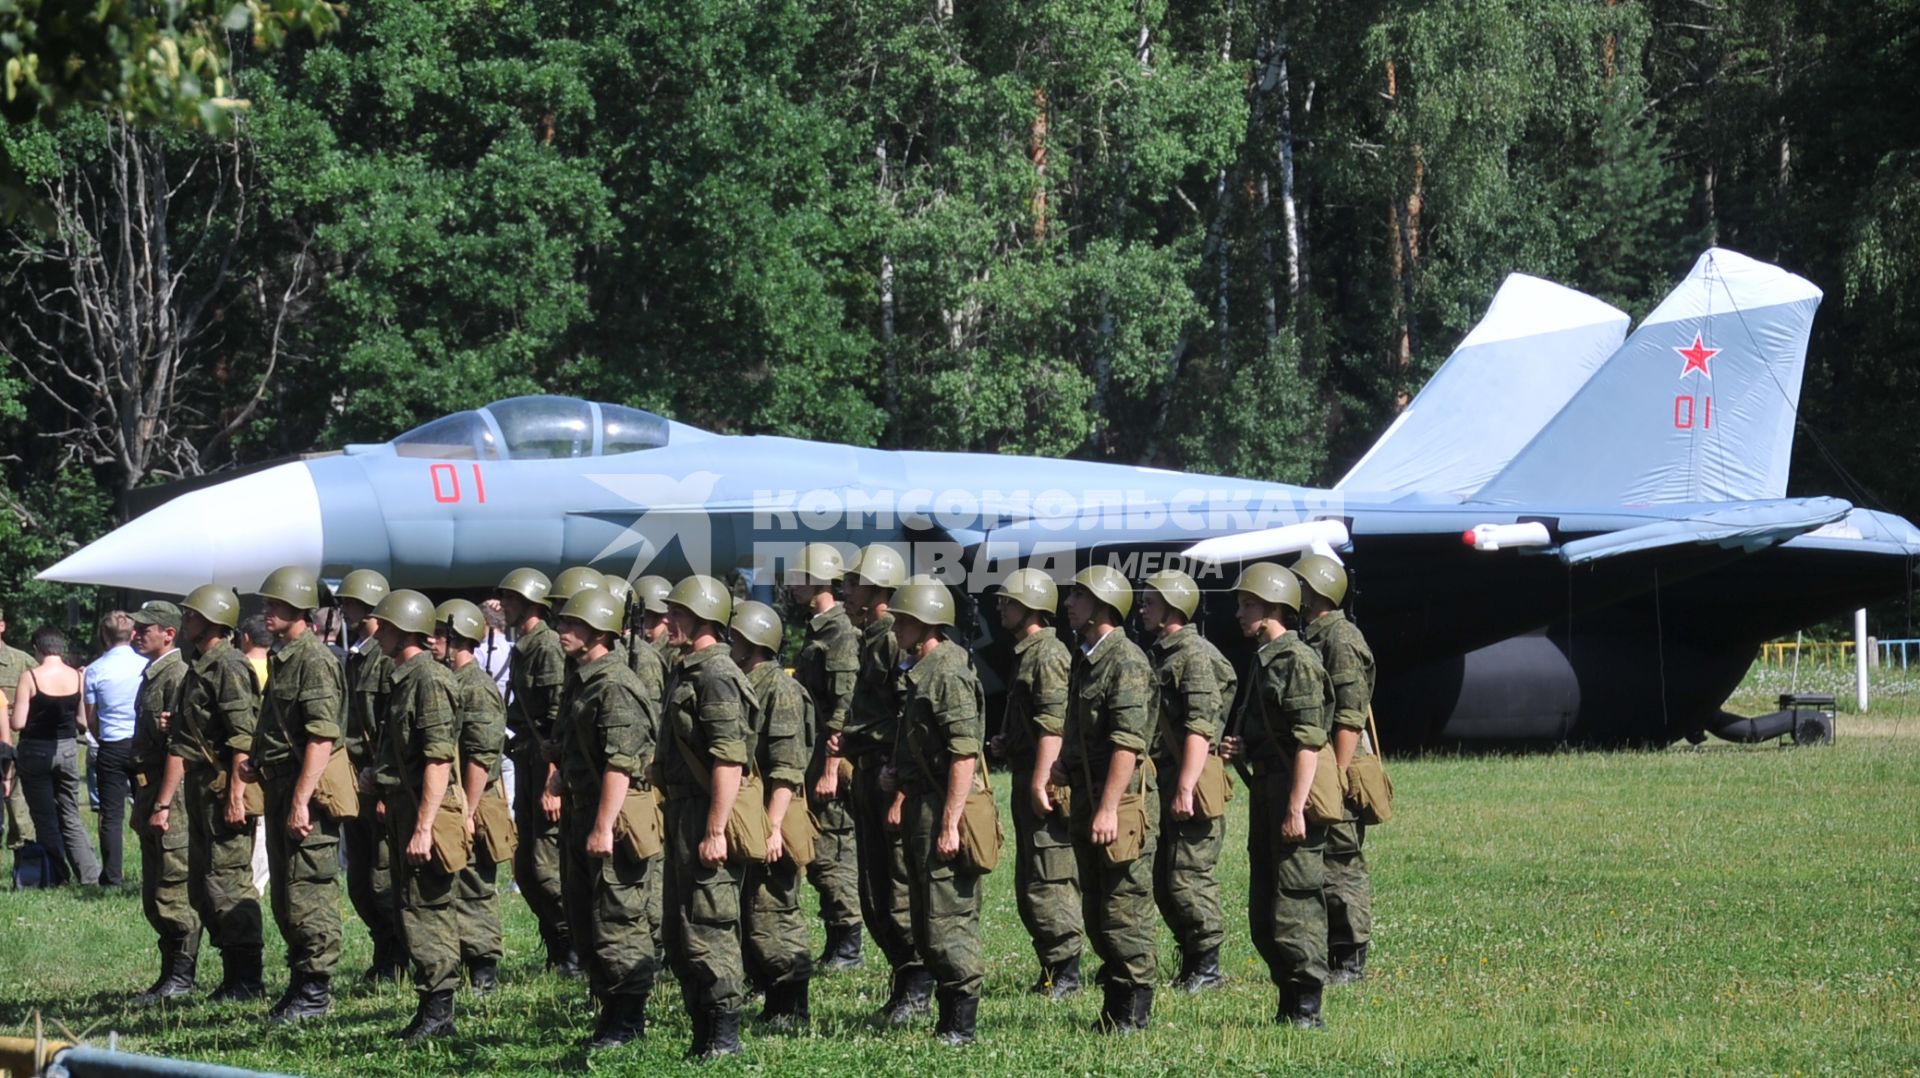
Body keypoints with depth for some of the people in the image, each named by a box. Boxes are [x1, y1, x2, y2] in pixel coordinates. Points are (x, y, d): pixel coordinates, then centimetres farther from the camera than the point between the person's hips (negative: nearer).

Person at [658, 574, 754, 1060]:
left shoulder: (716, 676, -16)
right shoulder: (687, 671, 16)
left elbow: (729, 760, -22)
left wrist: (715, 831, -25)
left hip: (706, 818, -11)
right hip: (684, 815, 11)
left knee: (708, 929, -8)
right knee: (680, 930, 13)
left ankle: (724, 1035, -4)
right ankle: (702, 1032, 18)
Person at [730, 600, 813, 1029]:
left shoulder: (781, 691, -12)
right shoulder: (739, 686, 16)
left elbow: (787, 768, -19)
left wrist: (773, 826, -24)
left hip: (769, 819, -9)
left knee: (771, 916, -7)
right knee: (746, 917, 10)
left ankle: (793, 1007, -1)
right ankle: (775, 1004, 16)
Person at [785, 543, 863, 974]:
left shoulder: (839, 633, -14)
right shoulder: (817, 631, 17)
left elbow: (844, 706, -20)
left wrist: (830, 769, -23)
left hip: (832, 760, -10)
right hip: (814, 760, 10)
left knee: (831, 855, -7)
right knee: (821, 856, 11)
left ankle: (847, 949, -4)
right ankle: (837, 946, 16)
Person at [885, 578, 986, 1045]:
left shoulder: (950, 674, -16)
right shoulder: (919, 671, 15)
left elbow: (964, 754, -22)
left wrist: (949, 823, -24)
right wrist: (901, 798, 18)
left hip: (943, 811, -10)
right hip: (921, 807, 10)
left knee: (948, 921, -8)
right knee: (925, 922, 13)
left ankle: (961, 1025, -4)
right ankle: (948, 1018, 18)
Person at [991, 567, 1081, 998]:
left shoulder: (1048, 656, -13)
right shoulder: (1026, 653, 18)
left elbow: (1054, 725, -21)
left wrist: (1040, 783, -25)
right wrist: (1007, 743, 16)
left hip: (1046, 784, -11)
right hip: (1027, 779, 11)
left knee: (1049, 882, -10)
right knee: (1029, 885, 13)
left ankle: (1065, 971, -8)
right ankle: (1051, 967, 17)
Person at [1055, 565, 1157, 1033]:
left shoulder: (1126, 661, -14)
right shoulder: (1086, 659, 17)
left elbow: (1127, 741, -21)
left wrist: (1108, 808, -25)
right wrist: (1063, 766, 13)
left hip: (1121, 797, -10)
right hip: (1087, 796, 10)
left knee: (1125, 907, -6)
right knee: (1095, 910, 12)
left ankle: (1134, 1009, -2)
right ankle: (1114, 1004, 18)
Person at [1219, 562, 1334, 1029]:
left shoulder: (1296, 661, -13)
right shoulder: (1263, 660, 17)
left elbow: (1308, 741, -19)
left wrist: (1295, 809, -23)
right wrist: (1241, 750, 7)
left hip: (1292, 793, -10)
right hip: (1264, 791, 10)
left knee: (1295, 903, -8)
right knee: (1263, 908, 11)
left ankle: (1307, 1008, -6)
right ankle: (1288, 1002, 17)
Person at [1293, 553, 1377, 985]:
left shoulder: (1341, 638, -12)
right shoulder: (1308, 638, 18)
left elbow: (1350, 716, -18)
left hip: (1337, 766, -10)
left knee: (1342, 864, -6)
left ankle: (1350, 962, -3)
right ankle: (1326, 956, 15)